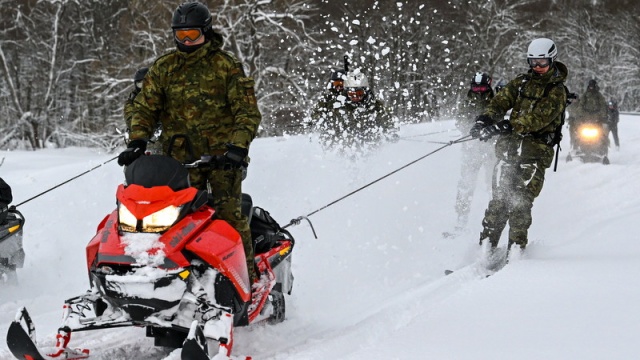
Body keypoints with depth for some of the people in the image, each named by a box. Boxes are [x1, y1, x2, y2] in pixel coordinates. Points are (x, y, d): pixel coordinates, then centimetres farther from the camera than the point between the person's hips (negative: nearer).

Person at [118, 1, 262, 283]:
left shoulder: (227, 66, 2)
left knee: (229, 216, -8)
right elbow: (145, 108, 10)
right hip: (181, 157, 3)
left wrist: (238, 147, -17)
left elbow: (248, 111, -2)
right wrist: (138, 141, -8)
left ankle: (248, 278, -3)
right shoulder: (162, 68, 11)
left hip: (222, 154, -3)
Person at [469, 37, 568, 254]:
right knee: (499, 197, -4)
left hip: (536, 149, -4)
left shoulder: (557, 92, -1)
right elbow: (501, 101, 4)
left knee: (521, 201, -12)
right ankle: (486, 246, -4)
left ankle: (516, 249, -10)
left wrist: (509, 126, -28)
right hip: (509, 146, 4)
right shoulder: (521, 82, 16)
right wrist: (487, 118, -18)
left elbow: (539, 117, -15)